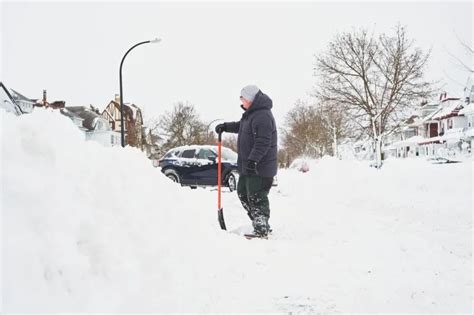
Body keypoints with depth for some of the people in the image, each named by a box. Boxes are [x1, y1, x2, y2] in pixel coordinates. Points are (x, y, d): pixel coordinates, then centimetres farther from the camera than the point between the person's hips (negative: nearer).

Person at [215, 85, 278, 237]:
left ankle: (261, 230, 2)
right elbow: (240, 126, 34)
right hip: (248, 165, 11)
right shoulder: (251, 113, 14)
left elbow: (263, 142, -27)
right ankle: (260, 224, 28)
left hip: (260, 167, -11)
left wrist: (253, 160, -32)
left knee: (256, 198, -8)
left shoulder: (263, 116, -20)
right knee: (243, 193, 18)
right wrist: (225, 126, 23)